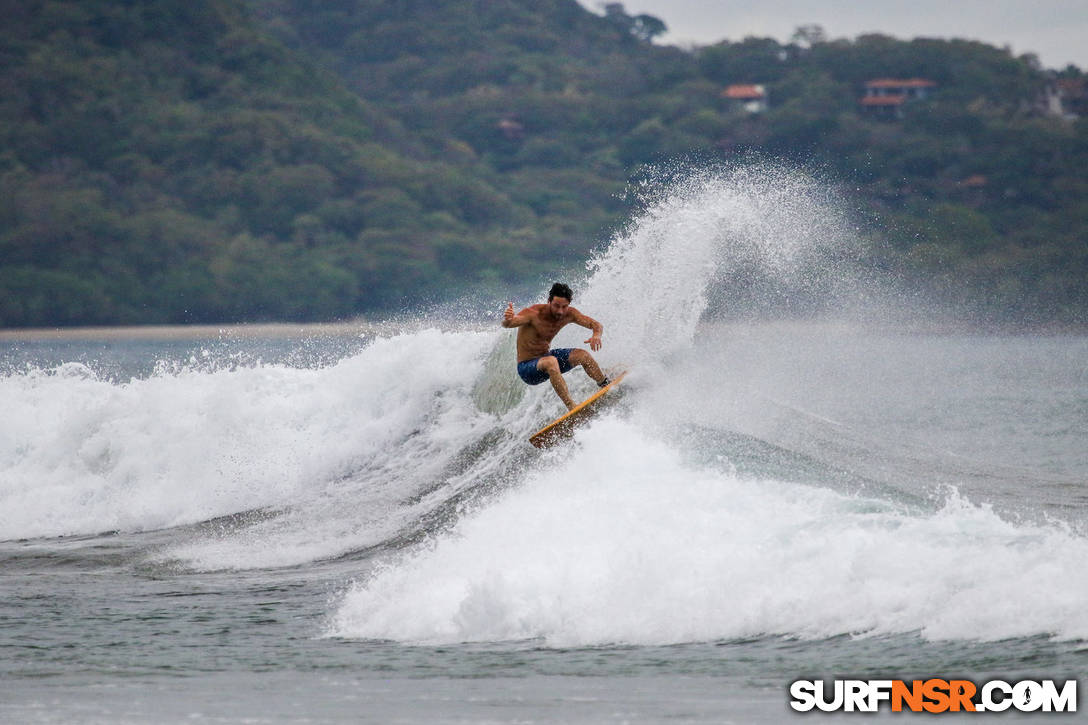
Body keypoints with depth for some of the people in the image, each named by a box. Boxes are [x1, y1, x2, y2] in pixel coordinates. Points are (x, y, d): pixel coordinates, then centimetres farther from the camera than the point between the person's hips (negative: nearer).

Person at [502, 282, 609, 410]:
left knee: (582, 355, -13)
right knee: (550, 361, -37)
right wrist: (507, 319, -66)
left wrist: (596, 335, -28)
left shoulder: (568, 314, -7)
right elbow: (507, 324, -42)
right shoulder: (534, 314, -25)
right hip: (527, 367, -6)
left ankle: (607, 387, 7)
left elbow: (597, 325, -5)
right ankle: (571, 407, -38)